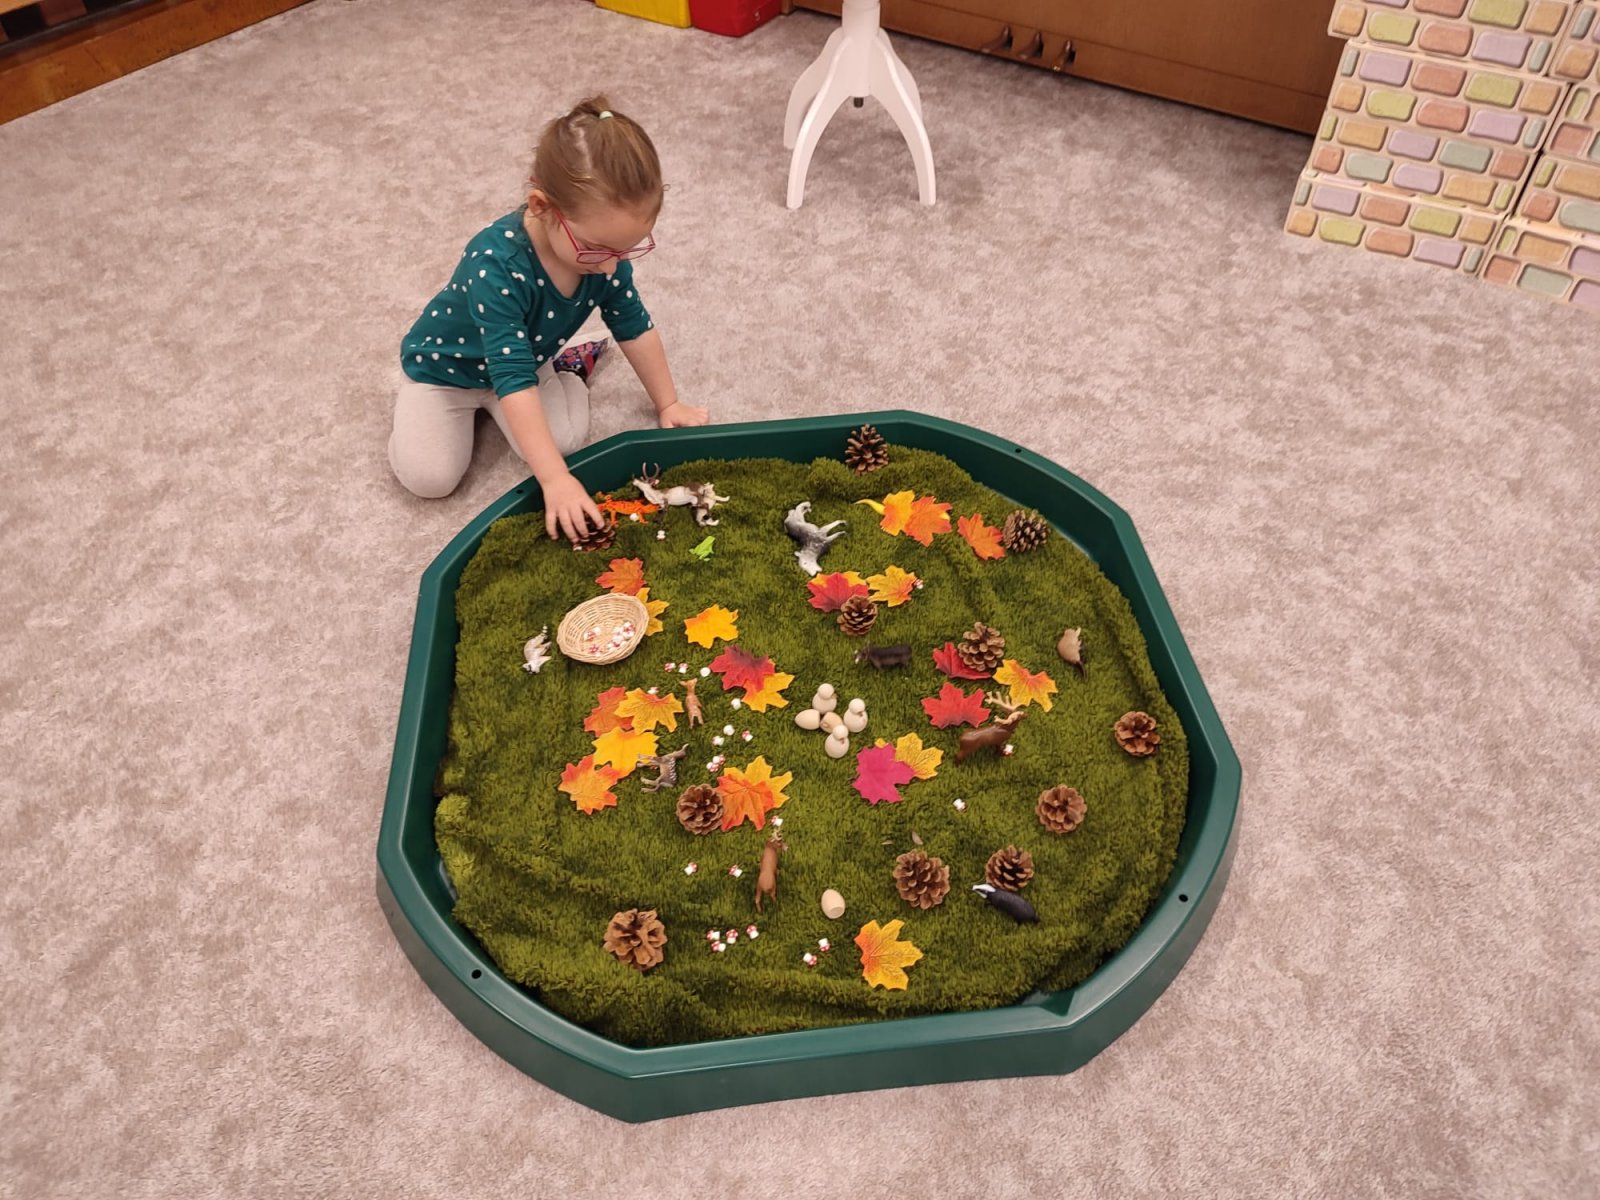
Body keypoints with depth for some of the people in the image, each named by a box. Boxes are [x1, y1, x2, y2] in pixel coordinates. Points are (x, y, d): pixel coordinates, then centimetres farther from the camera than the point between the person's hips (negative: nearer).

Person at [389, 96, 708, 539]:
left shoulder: (603, 244, -24)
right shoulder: (496, 265, -43)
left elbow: (634, 326, -7)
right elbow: (514, 379, -46)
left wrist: (668, 405, -1)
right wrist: (555, 479, -51)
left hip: (529, 357, 4)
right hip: (446, 364, -4)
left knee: (568, 440, -16)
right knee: (429, 476, -16)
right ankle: (415, 400, 15)